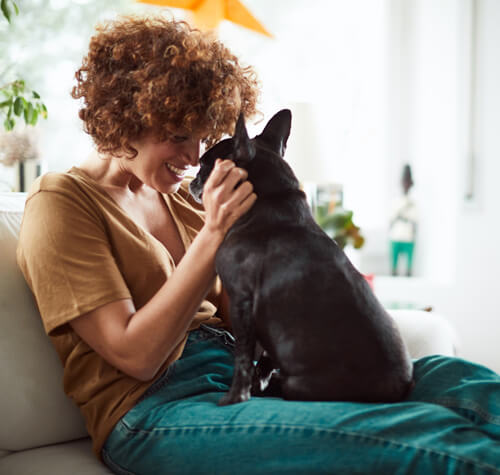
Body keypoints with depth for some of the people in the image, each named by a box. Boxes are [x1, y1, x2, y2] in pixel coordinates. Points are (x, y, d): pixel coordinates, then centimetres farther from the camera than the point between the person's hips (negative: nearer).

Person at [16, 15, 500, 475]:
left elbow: (234, 313, 14)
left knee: (460, 381, -15)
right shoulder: (60, 203, -2)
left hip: (241, 373, 7)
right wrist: (212, 237, -16)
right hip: (152, 409, -7)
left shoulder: (179, 196, 18)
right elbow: (134, 355, -12)